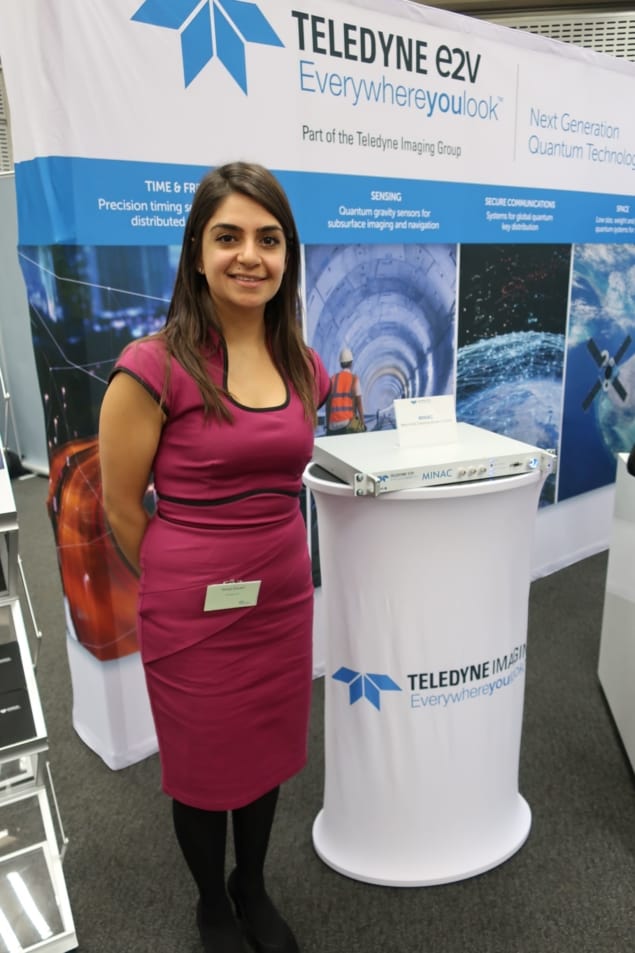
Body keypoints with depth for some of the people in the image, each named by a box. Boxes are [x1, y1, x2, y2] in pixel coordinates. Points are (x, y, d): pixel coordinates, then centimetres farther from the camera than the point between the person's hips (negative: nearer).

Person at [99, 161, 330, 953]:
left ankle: (253, 889, 52)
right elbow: (120, 508, -9)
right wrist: (184, 583, 2)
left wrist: (264, 559, 14)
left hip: (283, 599, 5)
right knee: (203, 767, 18)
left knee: (267, 754, 23)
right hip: (192, 611, -5)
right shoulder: (154, 366, -17)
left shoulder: (305, 369, 0)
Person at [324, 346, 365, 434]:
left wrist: (327, 424, 15)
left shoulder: (332, 379, 10)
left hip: (333, 424, 3)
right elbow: (359, 403, -2)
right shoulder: (354, 378, 2)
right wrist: (362, 422, 4)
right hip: (348, 422, -3)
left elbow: (328, 403, 9)